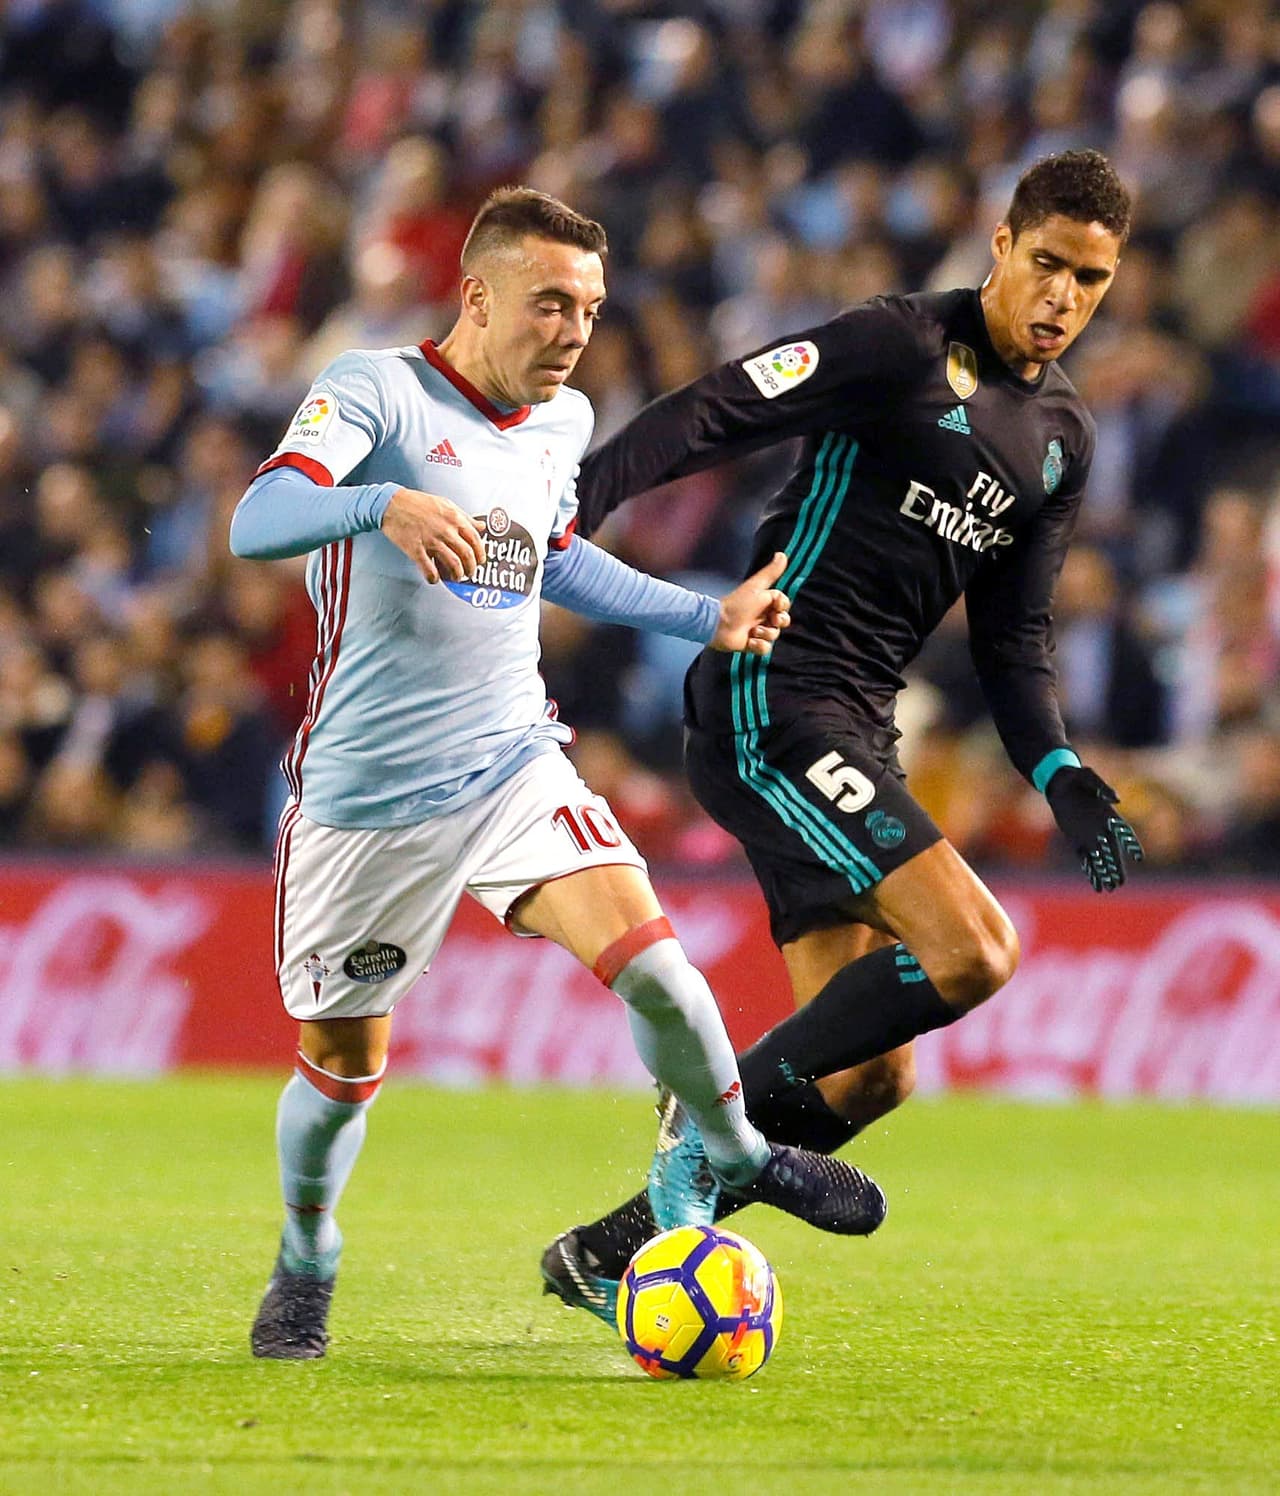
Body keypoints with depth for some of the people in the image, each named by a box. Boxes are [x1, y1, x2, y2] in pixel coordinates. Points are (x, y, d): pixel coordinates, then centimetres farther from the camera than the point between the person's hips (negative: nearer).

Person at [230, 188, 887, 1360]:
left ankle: (736, 1159, 7)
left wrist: (708, 618, 23)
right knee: (344, 1064, 8)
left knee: (647, 959, -18)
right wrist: (383, 504, -48)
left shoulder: (563, 422, 8)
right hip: (365, 793, -4)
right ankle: (306, 1262, 35)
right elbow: (256, 524, -29)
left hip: (513, 767, 4)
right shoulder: (377, 392, -13)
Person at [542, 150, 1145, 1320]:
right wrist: (561, 511, -26)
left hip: (855, 737, 8)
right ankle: (727, 1112, -7)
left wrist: (1063, 779, 4)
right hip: (769, 706, -8)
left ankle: (609, 1255, 13)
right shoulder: (904, 345, -8)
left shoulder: (1064, 439, 16)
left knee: (870, 1077, 4)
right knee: (970, 949, -22)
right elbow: (712, 417, -14)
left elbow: (1013, 639, 19)